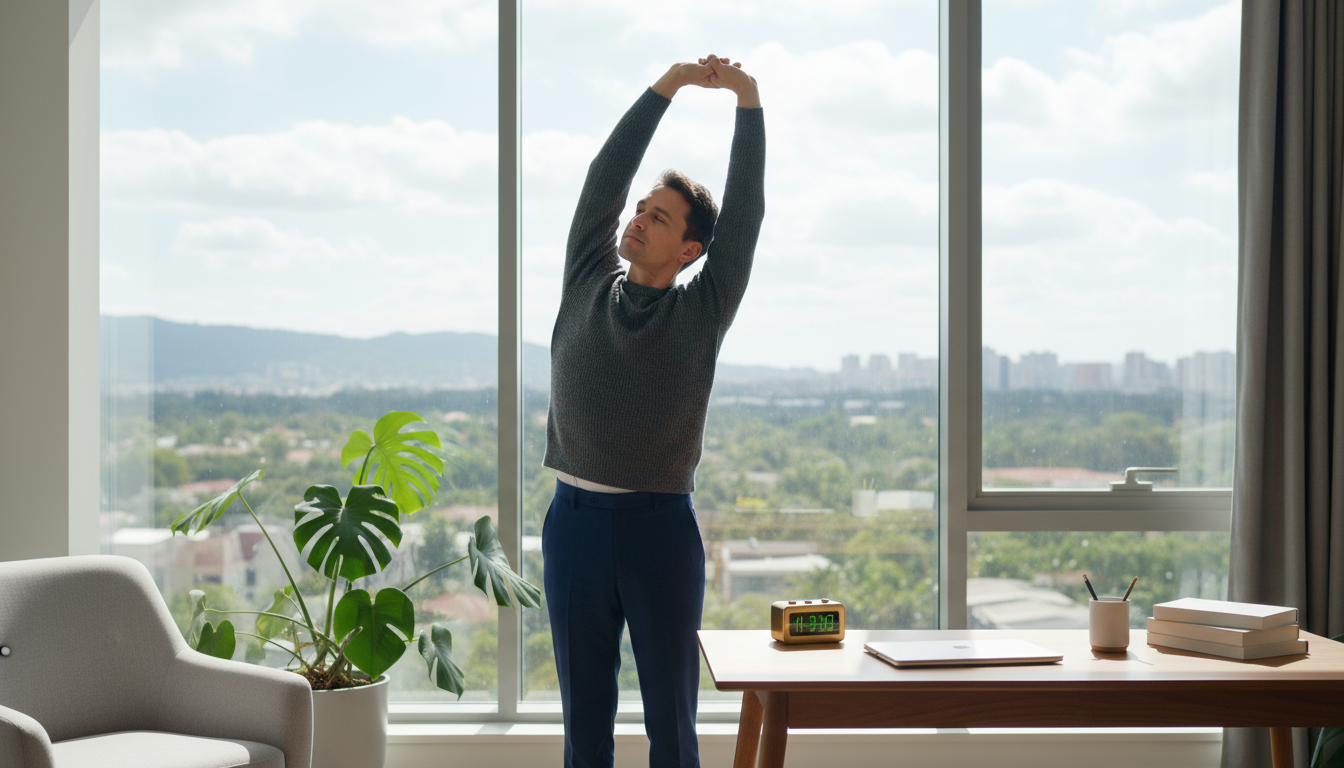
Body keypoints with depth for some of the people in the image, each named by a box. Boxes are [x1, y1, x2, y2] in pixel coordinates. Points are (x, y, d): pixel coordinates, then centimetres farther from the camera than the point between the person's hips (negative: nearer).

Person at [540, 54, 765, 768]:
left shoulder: (702, 310, 3)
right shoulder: (586, 287, 8)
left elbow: (746, 210, -1)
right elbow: (603, 178, 6)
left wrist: (747, 100, -4)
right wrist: (667, 85, 3)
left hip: (662, 525, -2)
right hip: (575, 520, 2)